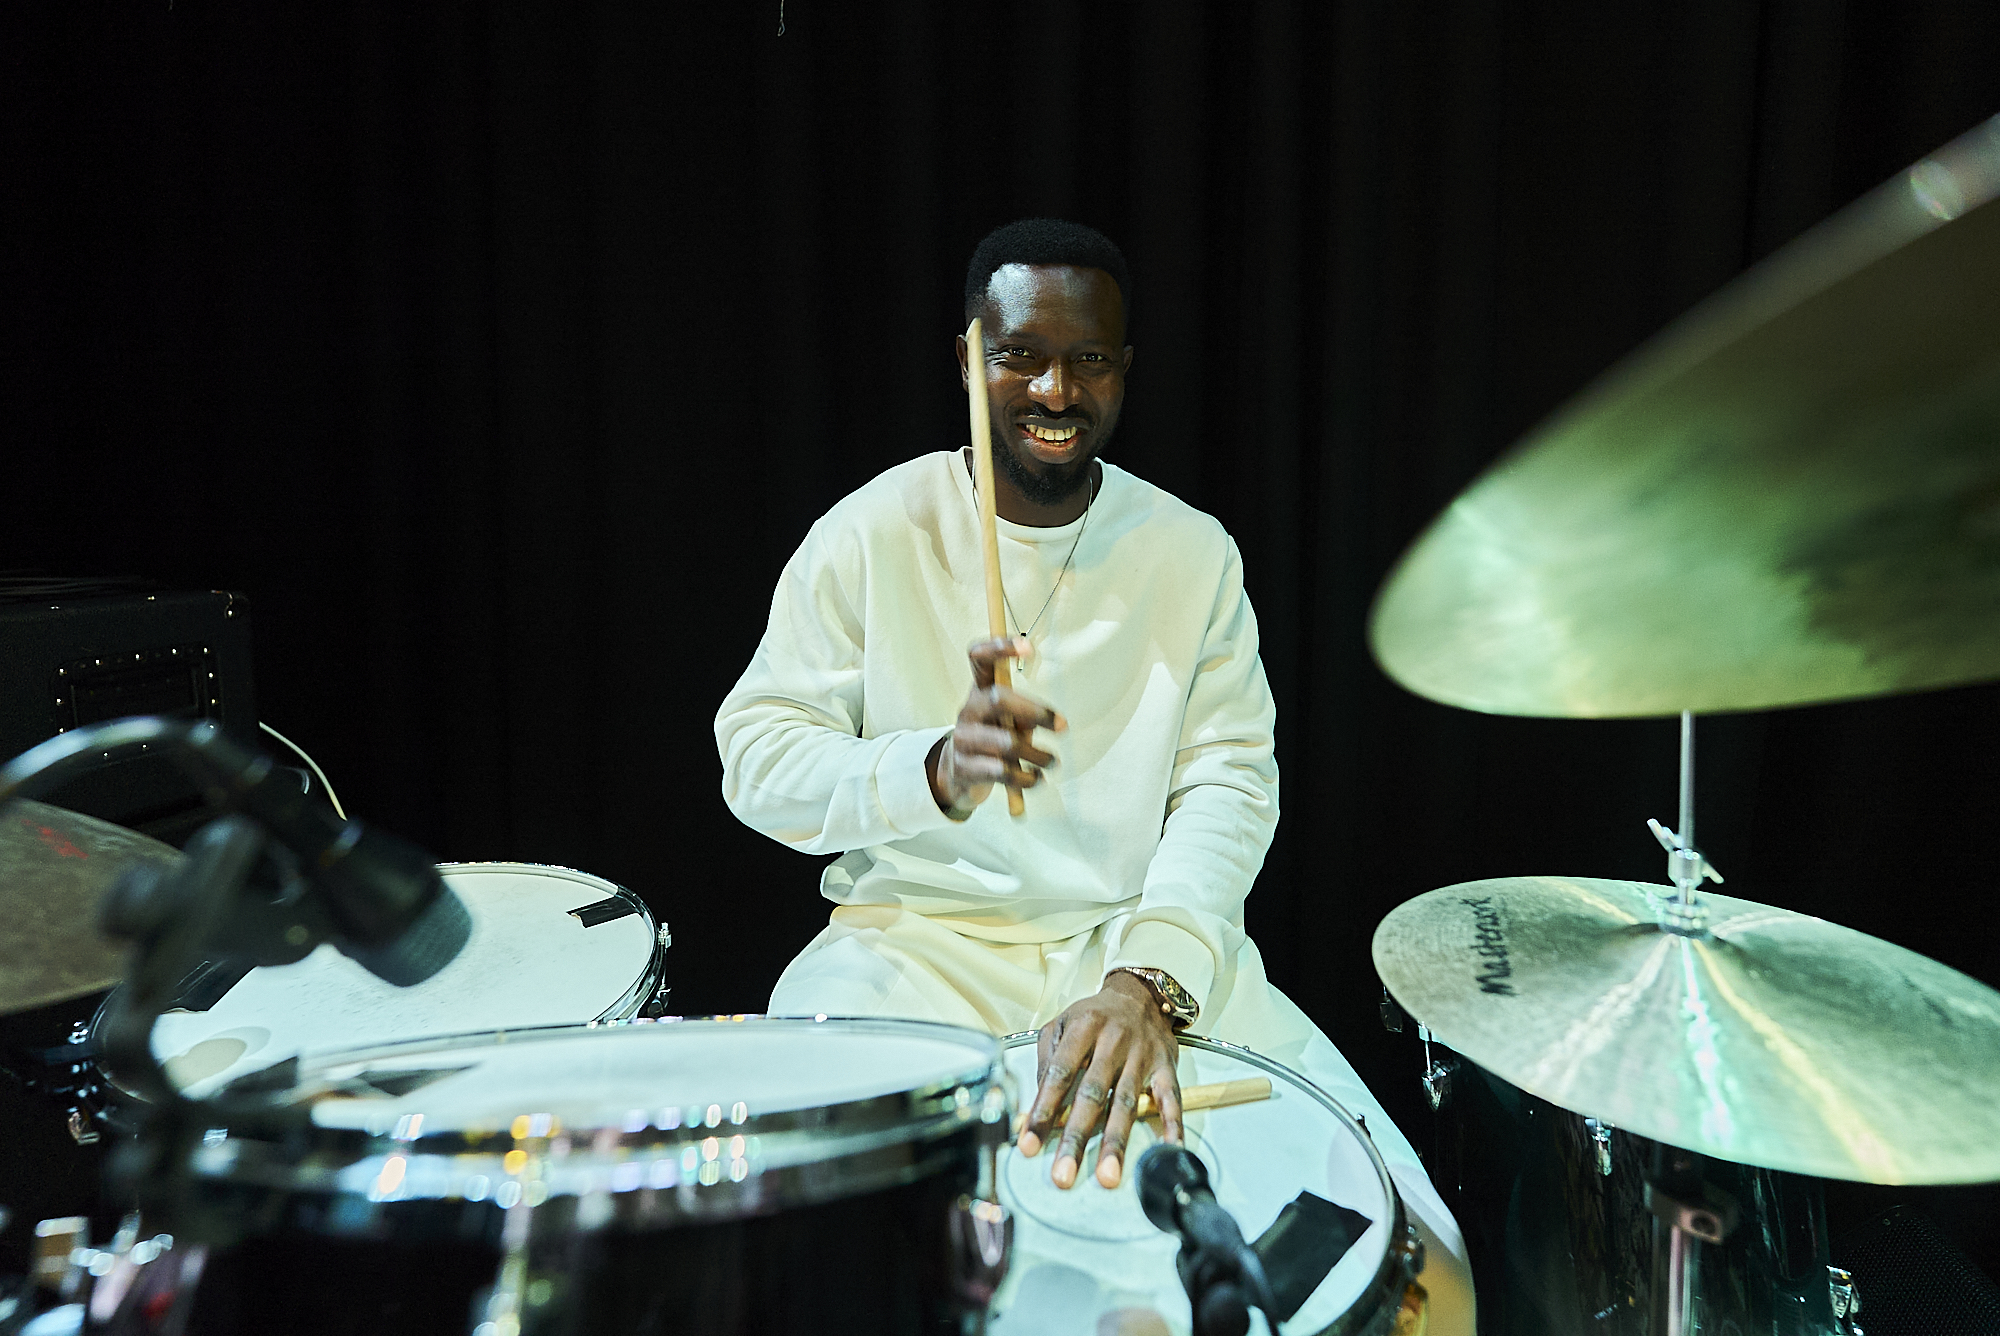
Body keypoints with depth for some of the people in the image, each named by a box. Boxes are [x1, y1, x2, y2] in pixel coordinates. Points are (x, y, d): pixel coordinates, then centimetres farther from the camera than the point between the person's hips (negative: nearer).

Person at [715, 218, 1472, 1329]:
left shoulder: (1194, 553, 3)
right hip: (918, 941, -1)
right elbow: (757, 757, -6)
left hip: (1150, 943, 2)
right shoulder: (871, 534, -1)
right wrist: (935, 771, -27)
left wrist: (1149, 979, -26)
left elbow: (1229, 782, -7)